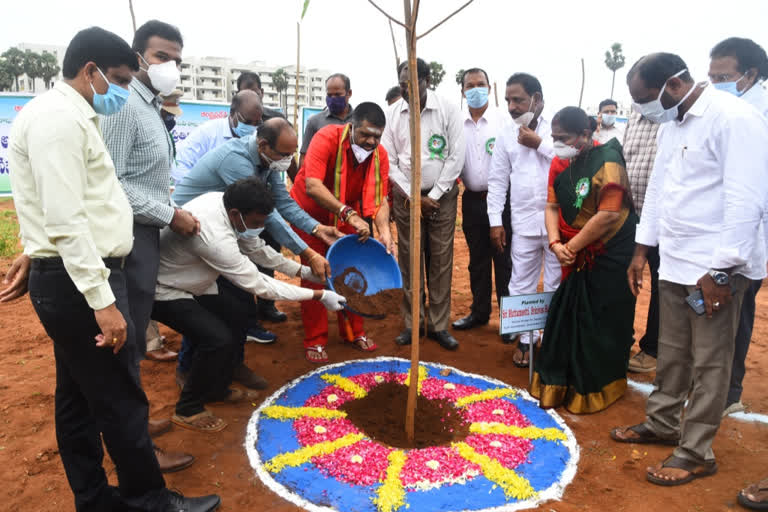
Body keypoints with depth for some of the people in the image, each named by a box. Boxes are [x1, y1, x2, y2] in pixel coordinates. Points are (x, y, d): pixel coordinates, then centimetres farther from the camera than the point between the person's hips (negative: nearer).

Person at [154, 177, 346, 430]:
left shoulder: (225, 203, -13)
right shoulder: (214, 236, -38)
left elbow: (256, 248, 3)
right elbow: (258, 285, -30)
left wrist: (302, 270, 1)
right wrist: (319, 296, -26)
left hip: (188, 279, 10)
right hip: (162, 291, -9)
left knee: (236, 316, 11)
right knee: (218, 339, -20)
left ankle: (217, 388, 28)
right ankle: (188, 409, 3)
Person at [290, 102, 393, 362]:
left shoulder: (380, 154, -14)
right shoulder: (327, 138, -29)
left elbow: (379, 198, -18)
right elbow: (312, 187, -40)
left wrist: (384, 231, -35)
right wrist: (348, 213, -48)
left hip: (348, 216, 4)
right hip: (311, 213, -4)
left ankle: (353, 331, 22)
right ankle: (314, 341, 6)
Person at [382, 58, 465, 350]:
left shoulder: (448, 111, -4)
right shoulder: (392, 114, 1)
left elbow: (456, 157, -5)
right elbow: (388, 160, 1)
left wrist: (433, 196, -8)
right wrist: (413, 196, -7)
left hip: (442, 196, -1)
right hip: (406, 196, 2)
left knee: (441, 260, 1)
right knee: (408, 260, 4)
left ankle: (439, 325, 11)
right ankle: (412, 323, 15)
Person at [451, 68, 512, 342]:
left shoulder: (503, 119, -5)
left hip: (500, 198, -4)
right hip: (471, 199, 4)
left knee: (504, 259, 0)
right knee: (477, 259, 14)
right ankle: (479, 311, 27)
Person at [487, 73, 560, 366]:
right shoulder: (507, 134, 8)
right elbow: (497, 181, 9)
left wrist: (539, 144, -12)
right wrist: (495, 221, 4)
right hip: (524, 222, 3)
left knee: (557, 284, 7)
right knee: (521, 284, 7)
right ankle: (525, 339, 21)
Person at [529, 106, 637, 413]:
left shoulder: (606, 161, -17)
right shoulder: (560, 164, 5)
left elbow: (609, 215, -23)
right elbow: (553, 206, 4)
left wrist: (571, 246, -16)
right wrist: (555, 243, -12)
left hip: (608, 258, -6)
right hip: (576, 258, 6)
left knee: (599, 326, 3)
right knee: (566, 317, 10)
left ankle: (594, 390, 22)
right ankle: (559, 384, 26)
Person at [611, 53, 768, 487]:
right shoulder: (672, 124, 12)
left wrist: (721, 271, -19)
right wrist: (642, 250, 15)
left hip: (716, 268, -8)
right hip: (675, 262, 8)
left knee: (709, 362, 4)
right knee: (672, 351, 18)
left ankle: (697, 453, 17)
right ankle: (663, 423, 34)